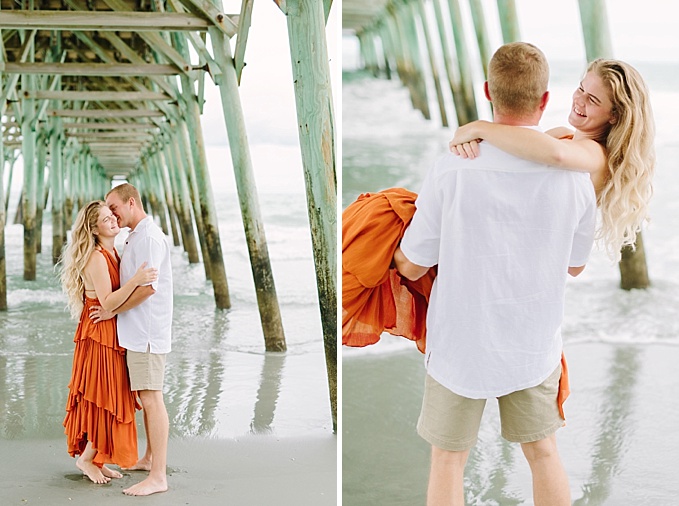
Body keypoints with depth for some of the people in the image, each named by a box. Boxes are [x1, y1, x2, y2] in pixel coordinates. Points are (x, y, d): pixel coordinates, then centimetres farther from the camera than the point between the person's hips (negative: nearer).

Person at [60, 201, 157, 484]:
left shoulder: (114, 254, 11)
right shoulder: (96, 258, -17)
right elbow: (107, 302, -25)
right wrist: (135, 280, -34)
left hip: (112, 333, 9)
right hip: (100, 333, -9)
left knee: (110, 400, 12)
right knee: (107, 400, -4)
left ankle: (96, 458, 21)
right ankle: (86, 458, 11)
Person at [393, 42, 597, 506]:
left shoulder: (451, 173, -21)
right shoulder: (574, 178, -13)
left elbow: (412, 267, -10)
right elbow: (575, 266, 3)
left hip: (461, 344, -2)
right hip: (536, 346, 2)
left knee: (448, 459, 15)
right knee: (543, 452, 21)